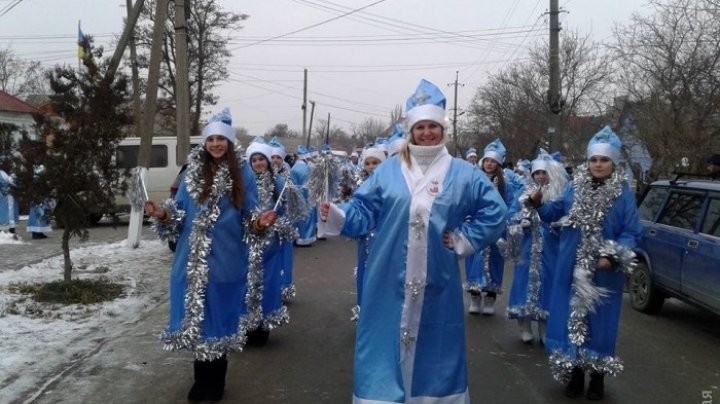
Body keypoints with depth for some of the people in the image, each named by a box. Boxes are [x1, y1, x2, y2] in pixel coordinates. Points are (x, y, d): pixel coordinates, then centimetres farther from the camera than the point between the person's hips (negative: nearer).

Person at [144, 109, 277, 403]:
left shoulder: (243, 174, 1)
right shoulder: (192, 172, 5)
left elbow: (249, 216, 0)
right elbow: (180, 214, 6)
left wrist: (259, 224, -21)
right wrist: (163, 214, -14)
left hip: (226, 260, -2)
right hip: (194, 260, 2)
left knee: (219, 316, 6)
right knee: (196, 316, 8)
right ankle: (202, 379, 24)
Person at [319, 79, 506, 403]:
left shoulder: (463, 174, 2)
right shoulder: (389, 170, 3)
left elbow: (494, 212, 4)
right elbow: (364, 212, -1)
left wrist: (463, 240, -3)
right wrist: (336, 214, -18)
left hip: (436, 281, 0)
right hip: (390, 280, 0)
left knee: (432, 344, 13)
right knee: (386, 341, 6)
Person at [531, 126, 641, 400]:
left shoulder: (623, 194, -6)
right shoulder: (575, 188, 3)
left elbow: (631, 233, -7)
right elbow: (555, 213, 11)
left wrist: (613, 257, -21)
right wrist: (538, 204, -9)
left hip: (604, 272, -2)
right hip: (572, 269, 3)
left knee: (599, 323, 7)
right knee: (572, 319, 8)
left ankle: (597, 378, 24)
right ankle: (575, 374, 24)